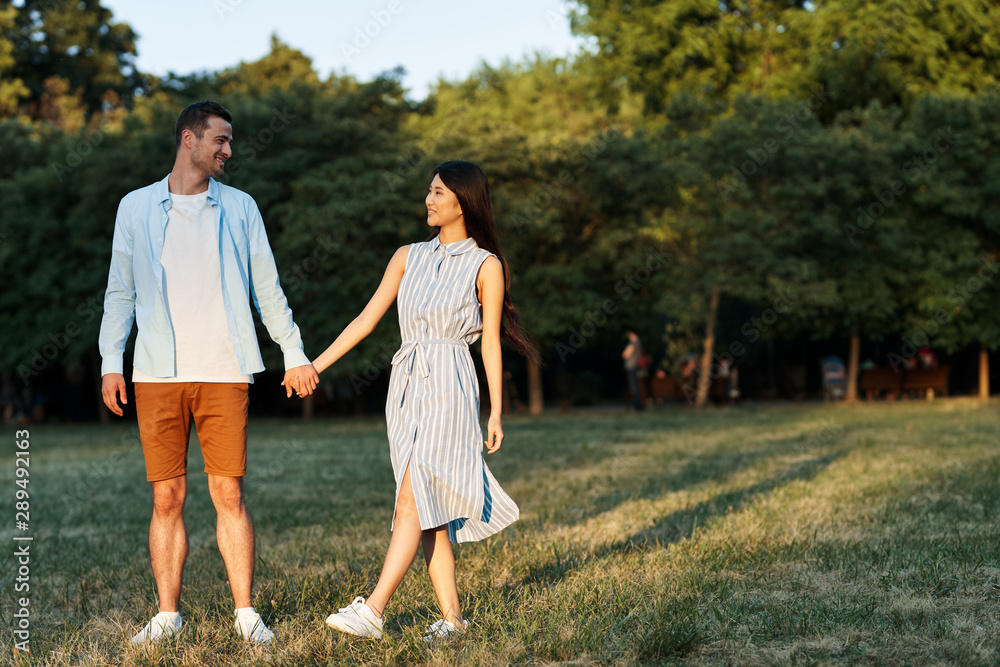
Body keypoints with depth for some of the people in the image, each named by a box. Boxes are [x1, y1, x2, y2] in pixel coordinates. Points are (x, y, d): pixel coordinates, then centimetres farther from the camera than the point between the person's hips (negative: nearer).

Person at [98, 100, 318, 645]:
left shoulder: (240, 208, 10)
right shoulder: (136, 208, 9)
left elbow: (267, 289, 14)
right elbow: (120, 291, 11)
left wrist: (294, 354, 11)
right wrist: (110, 361, 3)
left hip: (224, 373, 0)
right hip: (158, 375, 0)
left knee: (230, 494, -2)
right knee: (167, 497, 1)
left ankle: (246, 613, 4)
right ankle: (167, 615, 10)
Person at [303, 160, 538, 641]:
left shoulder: (485, 266, 1)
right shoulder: (409, 257, 13)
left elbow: (491, 344, 1)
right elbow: (368, 318, 12)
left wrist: (496, 414, -1)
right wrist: (316, 365, 7)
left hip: (449, 388, -5)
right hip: (406, 385, 5)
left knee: (413, 499, -14)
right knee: (429, 510, 4)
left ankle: (372, 610, -19)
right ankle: (451, 615, 10)